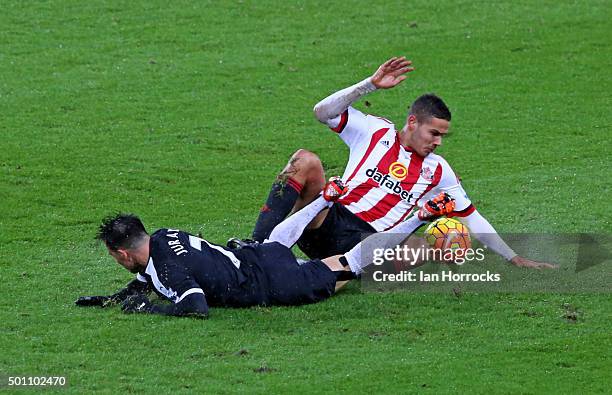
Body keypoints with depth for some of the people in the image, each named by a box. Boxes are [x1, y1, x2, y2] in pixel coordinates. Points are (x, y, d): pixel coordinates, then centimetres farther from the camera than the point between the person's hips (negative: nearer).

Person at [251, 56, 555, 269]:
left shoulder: (438, 171, 18)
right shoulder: (374, 131, 11)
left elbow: (470, 218, 25)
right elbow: (323, 112, -2)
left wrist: (517, 260, 23)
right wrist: (372, 85, -11)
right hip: (328, 222, -1)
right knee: (306, 160, -28)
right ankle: (260, 242, -38)